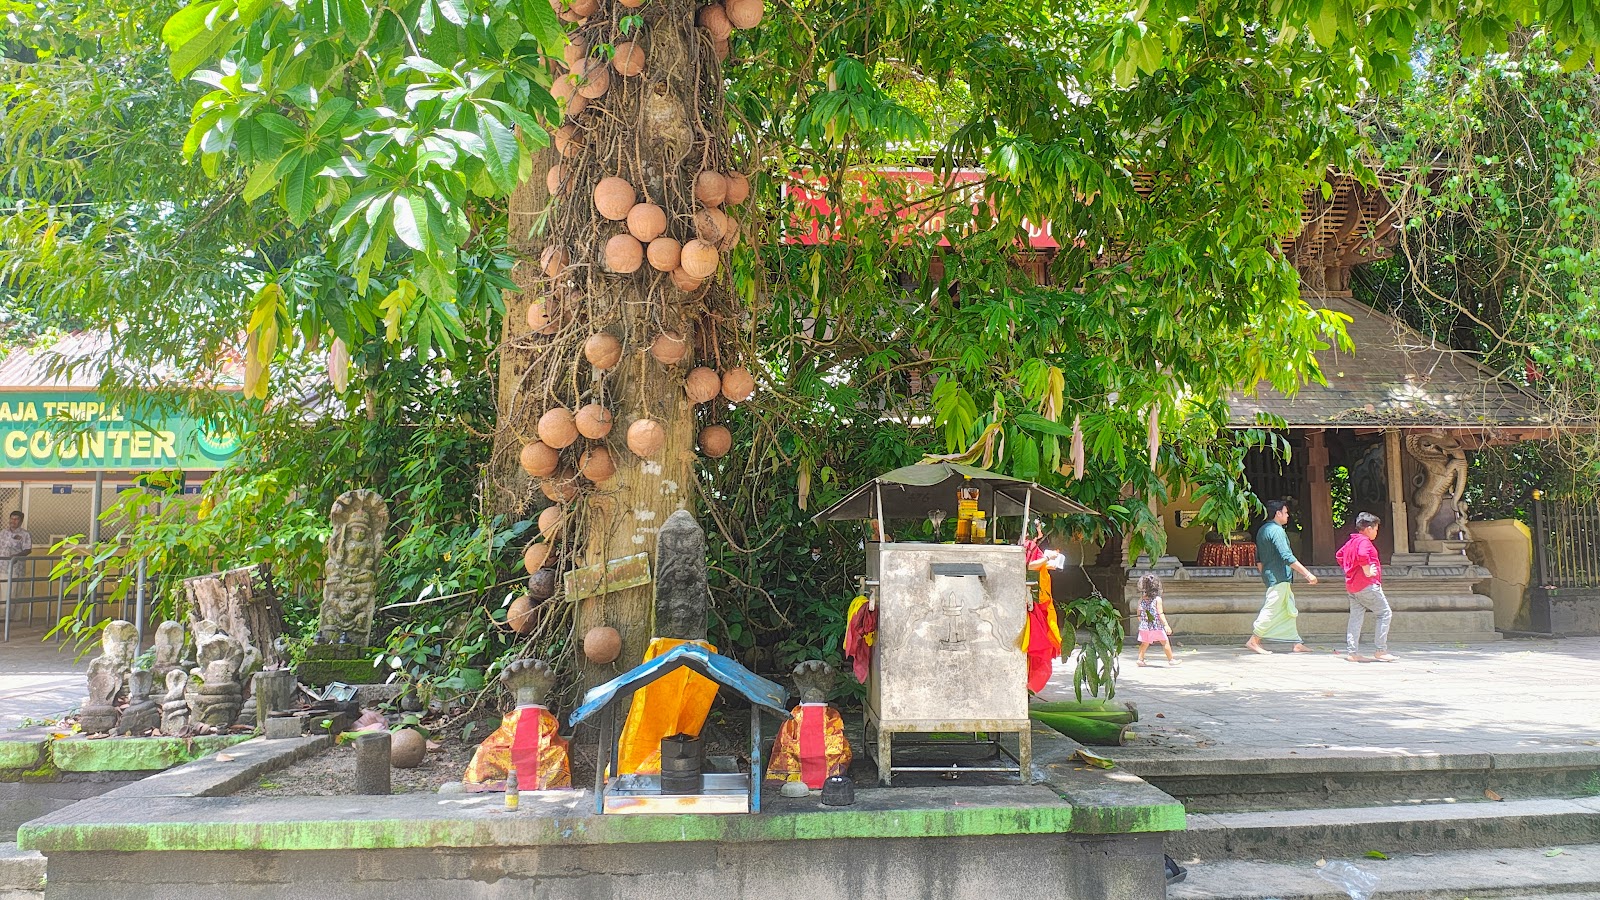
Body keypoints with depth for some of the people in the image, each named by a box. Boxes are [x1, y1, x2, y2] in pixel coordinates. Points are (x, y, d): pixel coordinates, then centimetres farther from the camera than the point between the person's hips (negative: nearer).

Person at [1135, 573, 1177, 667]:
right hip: (1156, 626, -5)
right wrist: (1166, 625, -13)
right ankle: (1170, 660, 12)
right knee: (1165, 642, 7)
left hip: (1144, 626, 5)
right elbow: (1160, 614, -15)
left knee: (1144, 643, 14)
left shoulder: (1141, 599, 1)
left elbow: (1139, 614, 8)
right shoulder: (1157, 599, -13)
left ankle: (1140, 659, 11)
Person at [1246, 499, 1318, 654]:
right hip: (1279, 577, -10)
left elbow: (1258, 559, 18)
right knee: (1271, 610, -6)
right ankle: (1254, 641, -4)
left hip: (1270, 576, 10)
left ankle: (1297, 643, 14)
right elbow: (1287, 557, -22)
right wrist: (1307, 574, -21)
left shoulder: (1262, 530, 14)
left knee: (1289, 611, 12)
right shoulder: (1277, 531, -15)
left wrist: (1265, 575, 25)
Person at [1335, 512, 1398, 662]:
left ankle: (1351, 652, 6)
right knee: (1385, 613, -2)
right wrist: (1367, 572, -22)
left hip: (1352, 586, 10)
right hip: (1367, 585, -10)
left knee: (1356, 618, 8)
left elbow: (1339, 555, 29)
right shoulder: (1364, 541, -12)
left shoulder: (1351, 542, 17)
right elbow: (1362, 555, -32)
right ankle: (1381, 650, -4)